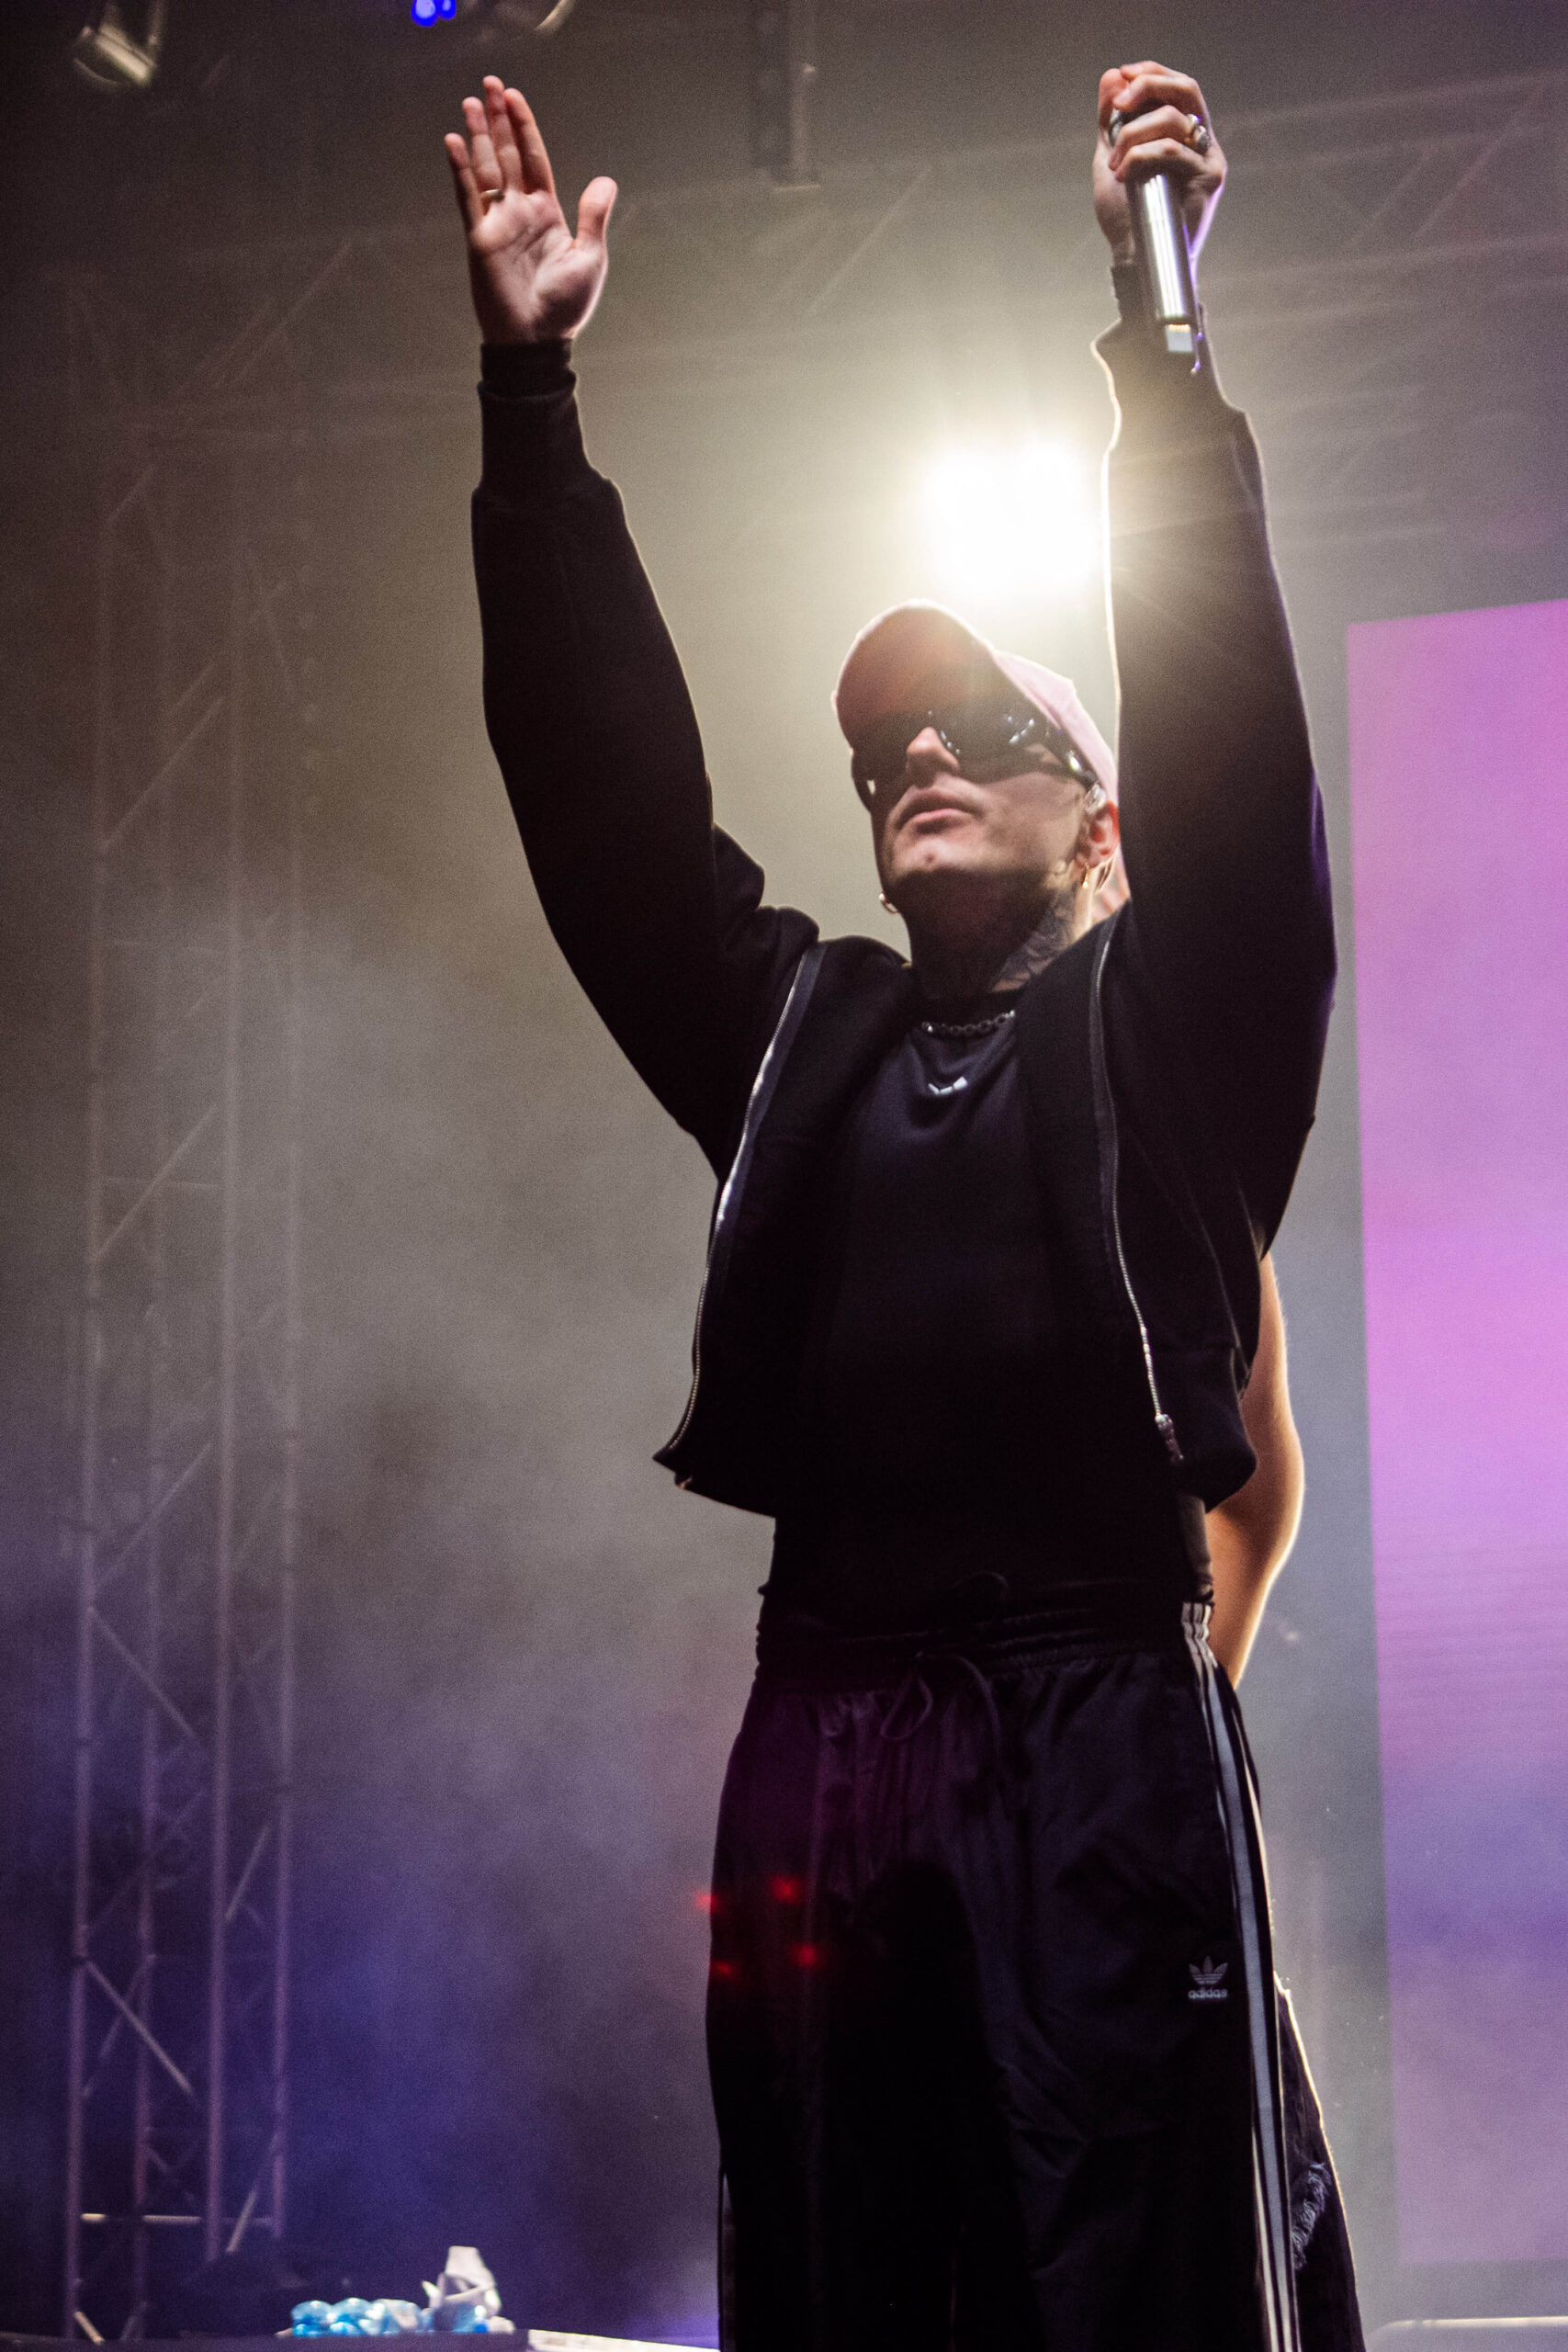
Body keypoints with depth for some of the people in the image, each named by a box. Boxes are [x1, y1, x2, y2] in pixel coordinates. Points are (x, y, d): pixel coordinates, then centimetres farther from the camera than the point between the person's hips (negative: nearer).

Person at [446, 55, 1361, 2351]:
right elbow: (609, 783, 16)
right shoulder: (799, 1036, 20)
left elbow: (1225, 727, -2)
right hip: (823, 1746, 4)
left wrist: (1160, 324, -9)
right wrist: (534, 392, 10)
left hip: (1103, 1742, -4)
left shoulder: (1174, 1019, 11)